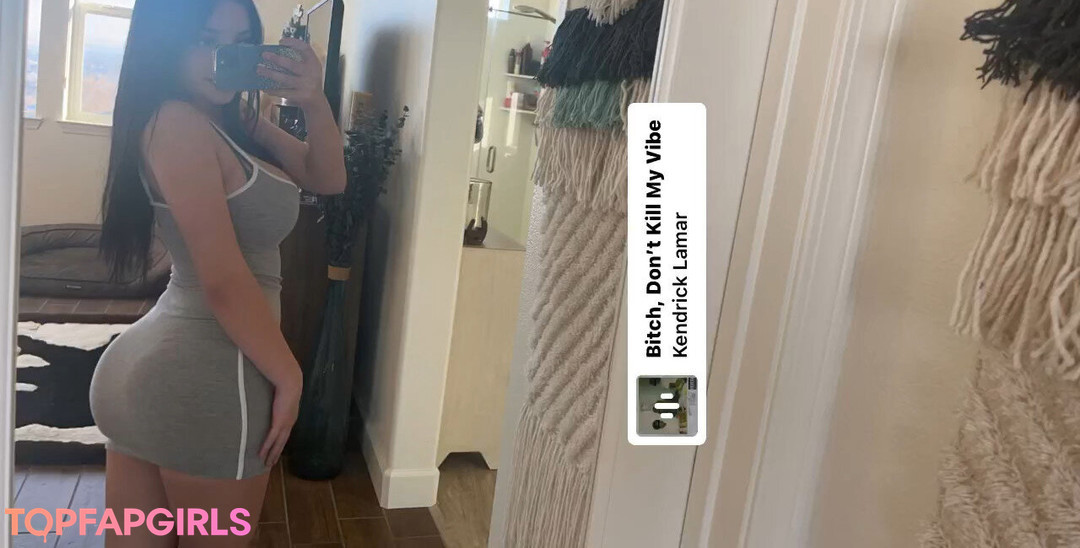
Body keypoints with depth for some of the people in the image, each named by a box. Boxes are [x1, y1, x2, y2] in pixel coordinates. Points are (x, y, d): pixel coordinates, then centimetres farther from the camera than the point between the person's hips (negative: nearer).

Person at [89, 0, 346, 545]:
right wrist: (288, 376, -12)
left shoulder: (232, 118, 9)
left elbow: (327, 179, 10)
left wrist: (314, 103, -7)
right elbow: (224, 280, -20)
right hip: (206, 377, -8)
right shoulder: (176, 123, -16)